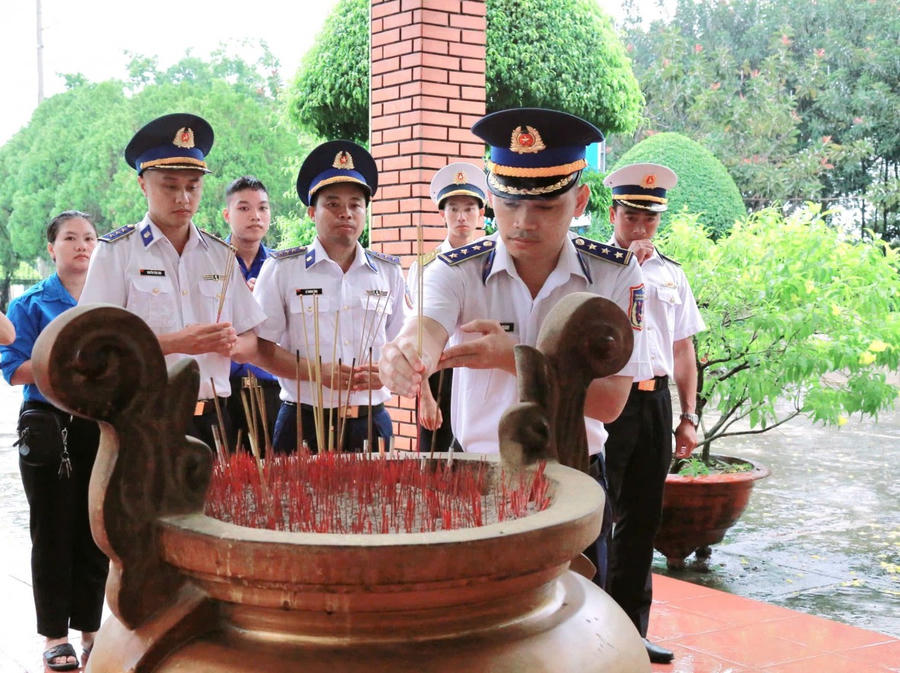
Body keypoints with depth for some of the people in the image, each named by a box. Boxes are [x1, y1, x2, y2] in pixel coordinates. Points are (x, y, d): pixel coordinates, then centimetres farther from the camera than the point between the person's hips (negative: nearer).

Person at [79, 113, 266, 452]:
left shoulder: (221, 255, 14)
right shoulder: (117, 252, 0)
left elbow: (250, 342, 14)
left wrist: (231, 344, -9)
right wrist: (176, 343, -18)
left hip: (211, 420, 4)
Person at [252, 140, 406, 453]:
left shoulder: (389, 272, 12)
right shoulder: (282, 268, 3)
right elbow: (261, 347, -1)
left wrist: (386, 371, -8)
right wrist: (317, 372, -16)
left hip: (371, 423, 2)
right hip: (304, 425, -2)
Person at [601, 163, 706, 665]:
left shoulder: (671, 274, 13)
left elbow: (683, 349, 15)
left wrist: (689, 416, 11)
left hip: (656, 401, 6)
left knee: (643, 518, 12)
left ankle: (631, 628, 24)